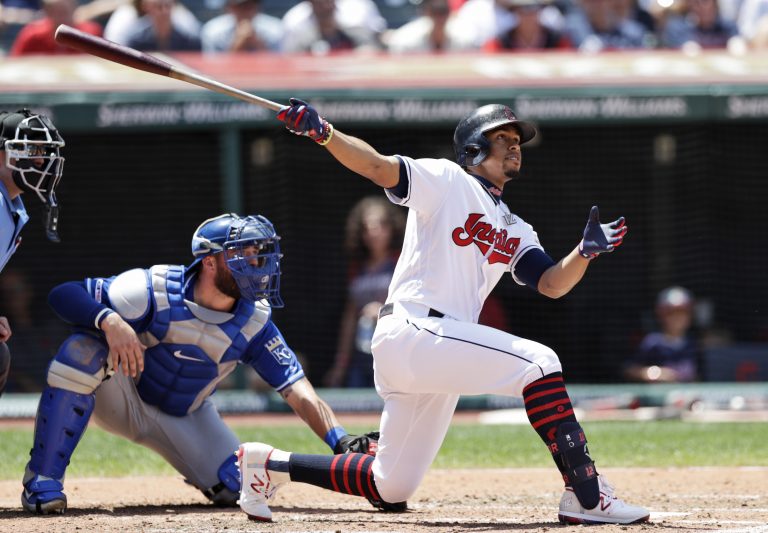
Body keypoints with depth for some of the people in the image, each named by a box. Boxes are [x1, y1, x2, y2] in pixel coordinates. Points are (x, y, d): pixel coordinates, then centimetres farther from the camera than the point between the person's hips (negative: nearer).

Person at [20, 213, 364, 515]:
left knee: (235, 488, -16)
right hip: (120, 399, -3)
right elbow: (63, 294, -31)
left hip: (185, 418, 4)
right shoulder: (156, 291, -28)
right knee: (85, 346, -36)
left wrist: (342, 443, -36)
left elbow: (299, 391, -20)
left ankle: (202, 469, 25)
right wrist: (110, 321, -52)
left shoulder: (254, 322, -16)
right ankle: (42, 480, -30)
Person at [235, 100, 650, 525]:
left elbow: (552, 284, 11)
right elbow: (378, 166, -12)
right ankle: (587, 496, -23)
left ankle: (269, 464, 23)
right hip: (411, 331, -9)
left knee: (390, 488, 9)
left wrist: (586, 251, -9)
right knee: (538, 362, -21)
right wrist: (323, 134, -29)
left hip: (441, 348, 9)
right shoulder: (447, 181, 2)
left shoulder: (515, 231, 23)